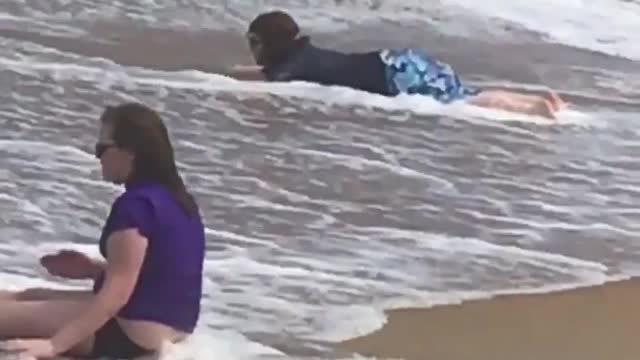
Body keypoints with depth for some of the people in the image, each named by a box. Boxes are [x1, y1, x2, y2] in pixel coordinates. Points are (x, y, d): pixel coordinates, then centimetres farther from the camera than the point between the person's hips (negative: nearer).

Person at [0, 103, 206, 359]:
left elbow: (116, 294, -24)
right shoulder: (174, 198, 8)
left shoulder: (135, 205, -21)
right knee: (31, 296, 23)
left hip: (133, 337, -10)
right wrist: (94, 269, 13)